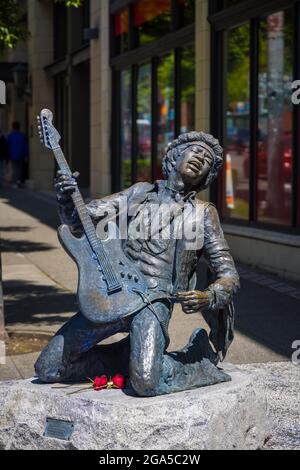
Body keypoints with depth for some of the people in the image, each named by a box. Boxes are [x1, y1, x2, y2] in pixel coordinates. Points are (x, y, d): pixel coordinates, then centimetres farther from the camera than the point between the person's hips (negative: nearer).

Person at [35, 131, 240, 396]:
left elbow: (229, 275, 8)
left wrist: (209, 297, -14)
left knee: (146, 383, -29)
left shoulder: (203, 213, 10)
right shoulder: (140, 193, 17)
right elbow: (79, 220, 13)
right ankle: (132, 355, 16)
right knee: (47, 369, 1)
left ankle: (197, 361, 3)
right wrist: (66, 198, -9)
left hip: (155, 298, -4)